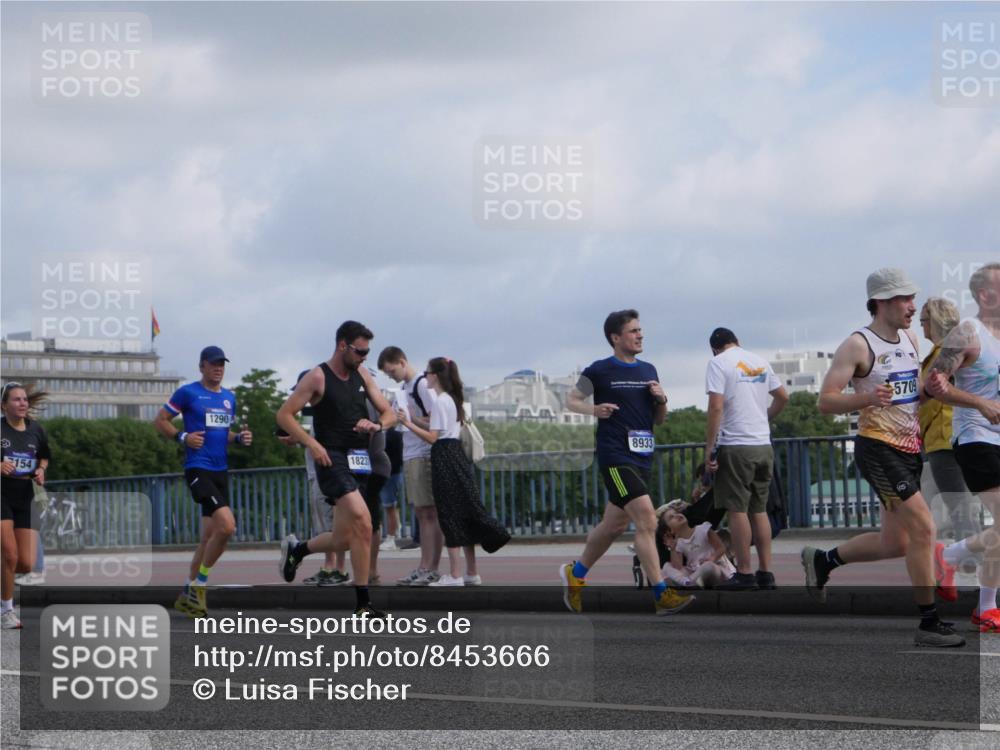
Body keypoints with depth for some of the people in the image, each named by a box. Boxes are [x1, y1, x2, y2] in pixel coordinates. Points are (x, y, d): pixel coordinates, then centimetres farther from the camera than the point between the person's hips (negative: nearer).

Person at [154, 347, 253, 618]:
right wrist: (183, 437, -14)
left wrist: (240, 438, 6)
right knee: (227, 526, -21)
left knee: (209, 536, 8)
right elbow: (160, 421, 1)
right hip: (198, 468, -7)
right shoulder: (188, 392, -4)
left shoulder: (229, 397, 15)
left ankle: (187, 595, 19)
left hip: (221, 470, 7)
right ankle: (199, 584, -6)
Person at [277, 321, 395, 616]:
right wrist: (312, 444, -16)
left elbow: (389, 414, 16)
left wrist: (376, 425, -7)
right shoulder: (317, 377, -5)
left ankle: (296, 549, 40)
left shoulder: (362, 375, 13)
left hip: (358, 462, 7)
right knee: (362, 521, -24)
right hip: (332, 459, -7)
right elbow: (284, 415, -6)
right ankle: (363, 602, -19)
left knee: (343, 539, 10)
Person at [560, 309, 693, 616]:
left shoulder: (648, 371, 14)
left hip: (642, 457, 7)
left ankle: (575, 574, 36)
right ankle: (661, 596, -17)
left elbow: (659, 419, 19)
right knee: (647, 522, -17)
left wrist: (661, 400, -3)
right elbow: (571, 401, 2)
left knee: (614, 524, 16)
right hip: (615, 457, -7)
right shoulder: (600, 371, -4)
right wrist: (594, 410, -18)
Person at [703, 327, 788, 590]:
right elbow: (783, 397, 20)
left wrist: (709, 448, -11)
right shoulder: (760, 361, 12)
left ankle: (744, 574, -2)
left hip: (735, 446, -6)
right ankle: (765, 573, 12)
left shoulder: (718, 363, -6)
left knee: (737, 510, -1)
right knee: (759, 509, 12)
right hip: (764, 445, 6)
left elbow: (716, 407, -14)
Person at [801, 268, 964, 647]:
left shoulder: (910, 340, 11)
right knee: (923, 527, -16)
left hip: (909, 448, 8)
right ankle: (929, 623, -10)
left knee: (894, 543, 12)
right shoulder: (857, 345, -12)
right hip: (877, 448, -8)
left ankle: (822, 560, 34)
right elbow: (826, 401, -14)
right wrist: (868, 398, -30)